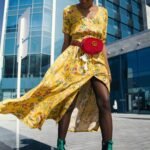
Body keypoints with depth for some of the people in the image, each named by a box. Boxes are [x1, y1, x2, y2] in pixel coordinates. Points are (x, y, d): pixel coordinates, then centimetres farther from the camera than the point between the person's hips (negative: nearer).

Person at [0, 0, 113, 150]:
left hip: (96, 62, 2)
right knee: (67, 102, -6)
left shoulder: (102, 12, 12)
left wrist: (107, 68, 5)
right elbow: (66, 42, 6)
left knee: (104, 103, -11)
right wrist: (62, 64, 3)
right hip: (74, 59, -1)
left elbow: (103, 43, 11)